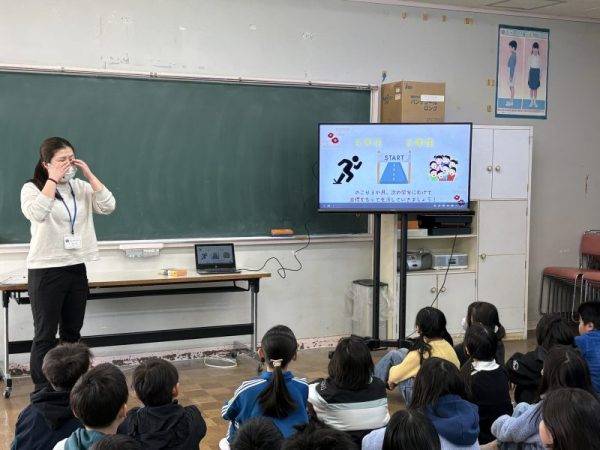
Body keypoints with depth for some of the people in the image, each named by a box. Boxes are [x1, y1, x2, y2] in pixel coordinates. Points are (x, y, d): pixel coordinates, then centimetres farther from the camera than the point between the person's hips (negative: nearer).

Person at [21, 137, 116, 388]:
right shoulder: (32, 188, -5)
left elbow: (108, 207, -6)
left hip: (77, 268, 5)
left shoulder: (81, 188, 8)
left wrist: (89, 175, -8)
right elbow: (36, 214, -25)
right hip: (46, 271, -5)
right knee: (45, 336, 0)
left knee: (72, 333, 13)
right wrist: (53, 179, -21)